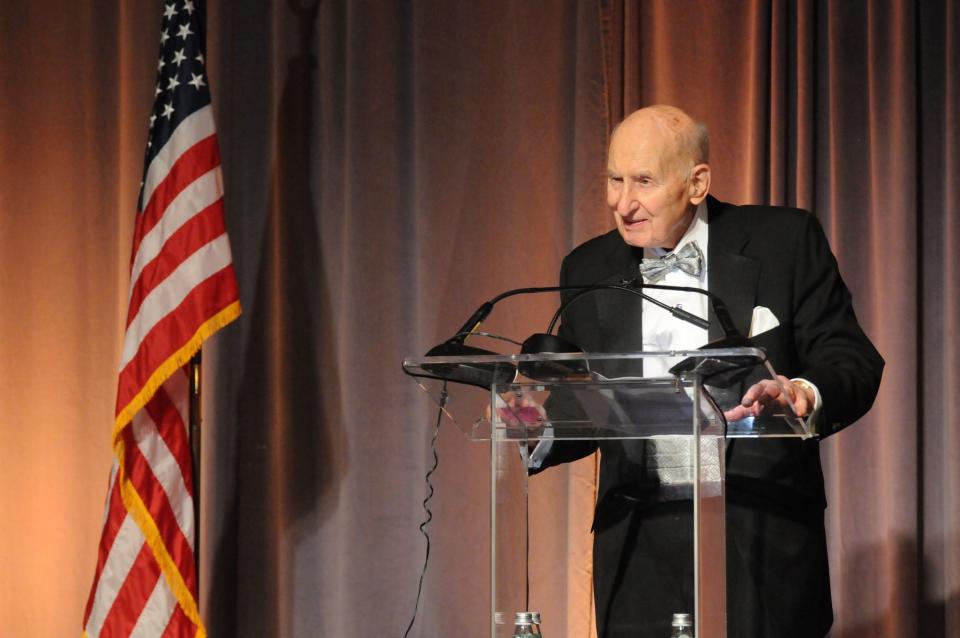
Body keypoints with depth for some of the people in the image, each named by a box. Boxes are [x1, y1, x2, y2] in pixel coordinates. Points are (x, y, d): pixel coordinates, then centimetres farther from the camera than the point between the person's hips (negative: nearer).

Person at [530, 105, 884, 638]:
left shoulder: (785, 241, -1)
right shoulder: (588, 269, 10)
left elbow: (854, 364, -4)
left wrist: (804, 395, -26)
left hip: (760, 542, -2)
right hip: (640, 550, 2)